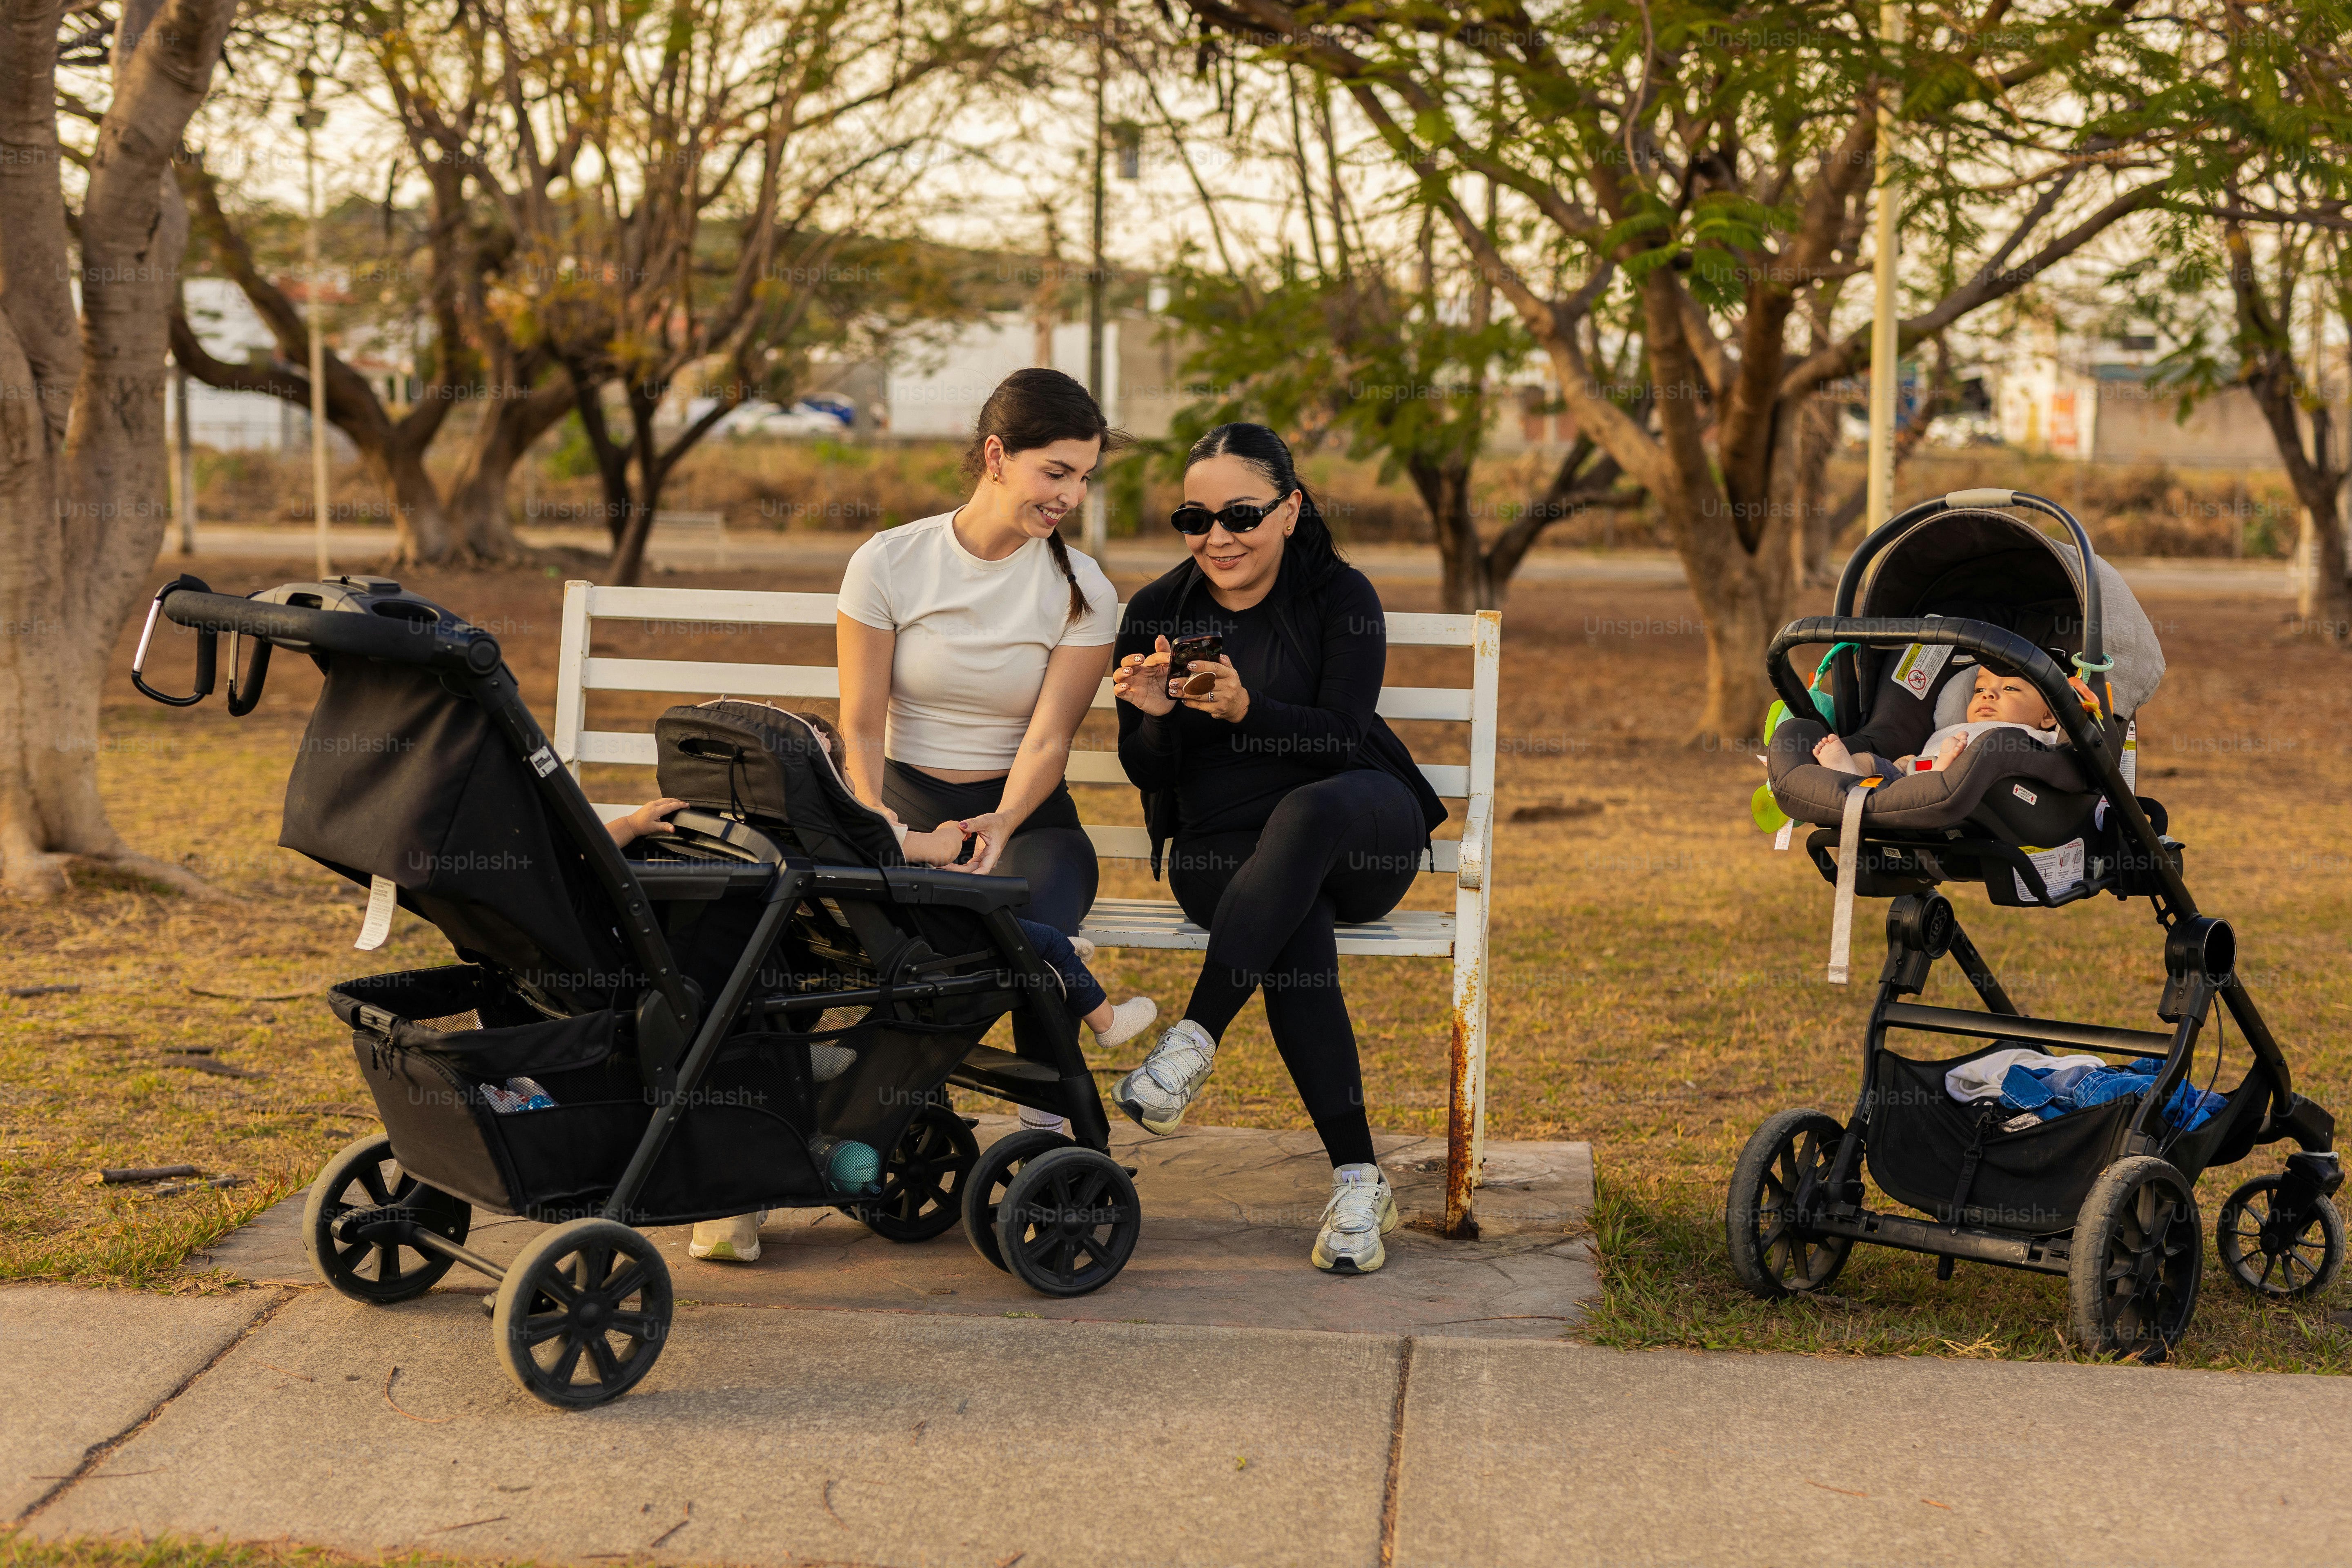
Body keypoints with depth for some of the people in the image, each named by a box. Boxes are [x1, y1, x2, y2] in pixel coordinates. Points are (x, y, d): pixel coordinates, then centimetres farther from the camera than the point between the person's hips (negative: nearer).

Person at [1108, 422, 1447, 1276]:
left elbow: (1341, 736, -12)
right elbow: (1146, 771, 3)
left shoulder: (1338, 597, -1)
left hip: (1360, 827, -1)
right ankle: (1357, 1181, -35)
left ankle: (1193, 1041, -39)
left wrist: (1244, 708, -29)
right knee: (1298, 937, -34)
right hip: (1221, 845, 1)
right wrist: (1154, 716, -20)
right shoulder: (1157, 612, 5)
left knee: (1308, 810, -39)